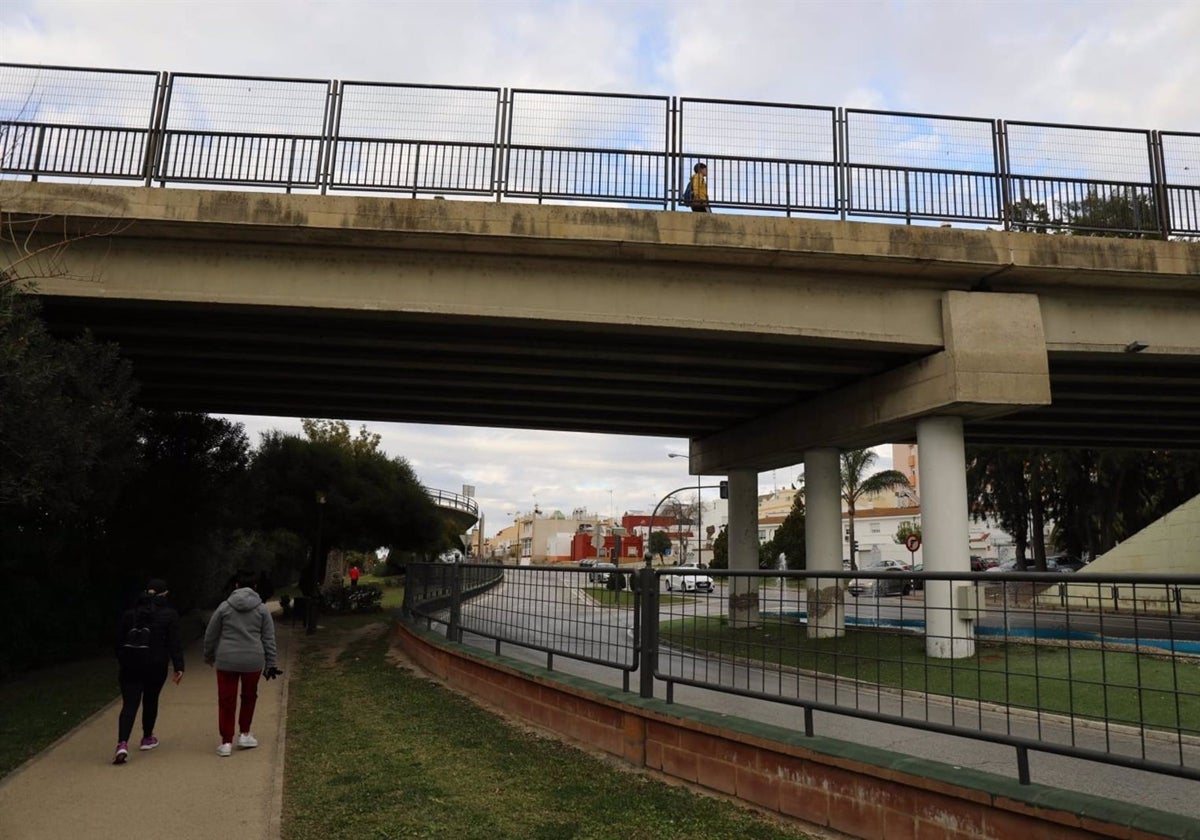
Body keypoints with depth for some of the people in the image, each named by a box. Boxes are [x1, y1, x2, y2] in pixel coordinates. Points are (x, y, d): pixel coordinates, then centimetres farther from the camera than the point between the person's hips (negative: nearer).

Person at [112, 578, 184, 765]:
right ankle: (147, 738, 30)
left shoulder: (129, 613, 6)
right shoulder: (169, 614, -3)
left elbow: (119, 641, 9)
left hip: (130, 665, 2)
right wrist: (179, 667, -7)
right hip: (156, 666, -2)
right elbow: (175, 643, -8)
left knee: (129, 704, -1)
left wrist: (122, 662, 19)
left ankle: (122, 744, -18)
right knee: (151, 700, 16)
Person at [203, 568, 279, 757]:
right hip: (253, 661, 0)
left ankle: (226, 742, 10)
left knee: (226, 701, 8)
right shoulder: (262, 609, 1)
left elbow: (210, 635, 8)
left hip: (226, 661, 0)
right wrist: (270, 664, 8)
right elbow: (269, 639, 2)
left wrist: (209, 656, 24)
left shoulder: (224, 607, 1)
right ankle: (244, 735, 24)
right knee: (249, 697, 20)